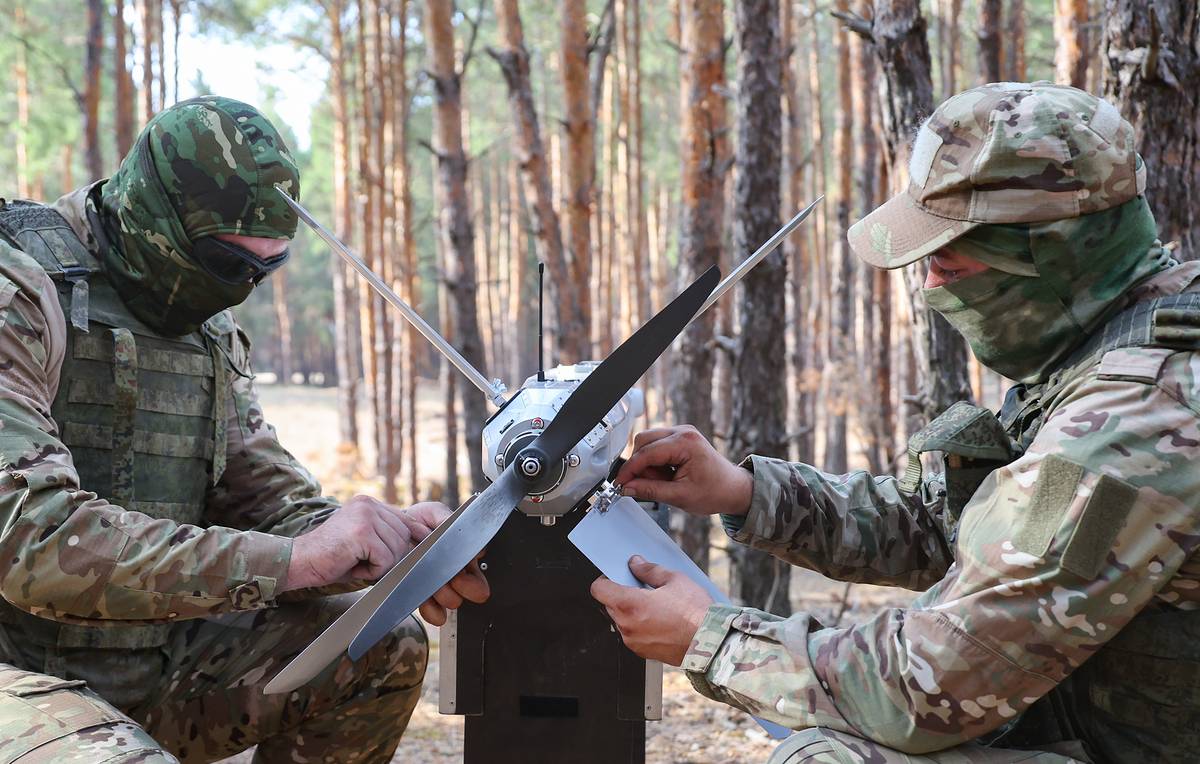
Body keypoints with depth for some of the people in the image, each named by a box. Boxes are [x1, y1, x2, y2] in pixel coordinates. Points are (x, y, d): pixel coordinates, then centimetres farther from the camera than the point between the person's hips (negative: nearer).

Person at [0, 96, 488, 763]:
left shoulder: (214, 333, 11)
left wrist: (392, 541, -15)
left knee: (385, 649, -2)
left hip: (145, 660, 8)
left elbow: (273, 503, 9)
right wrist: (292, 559, -29)